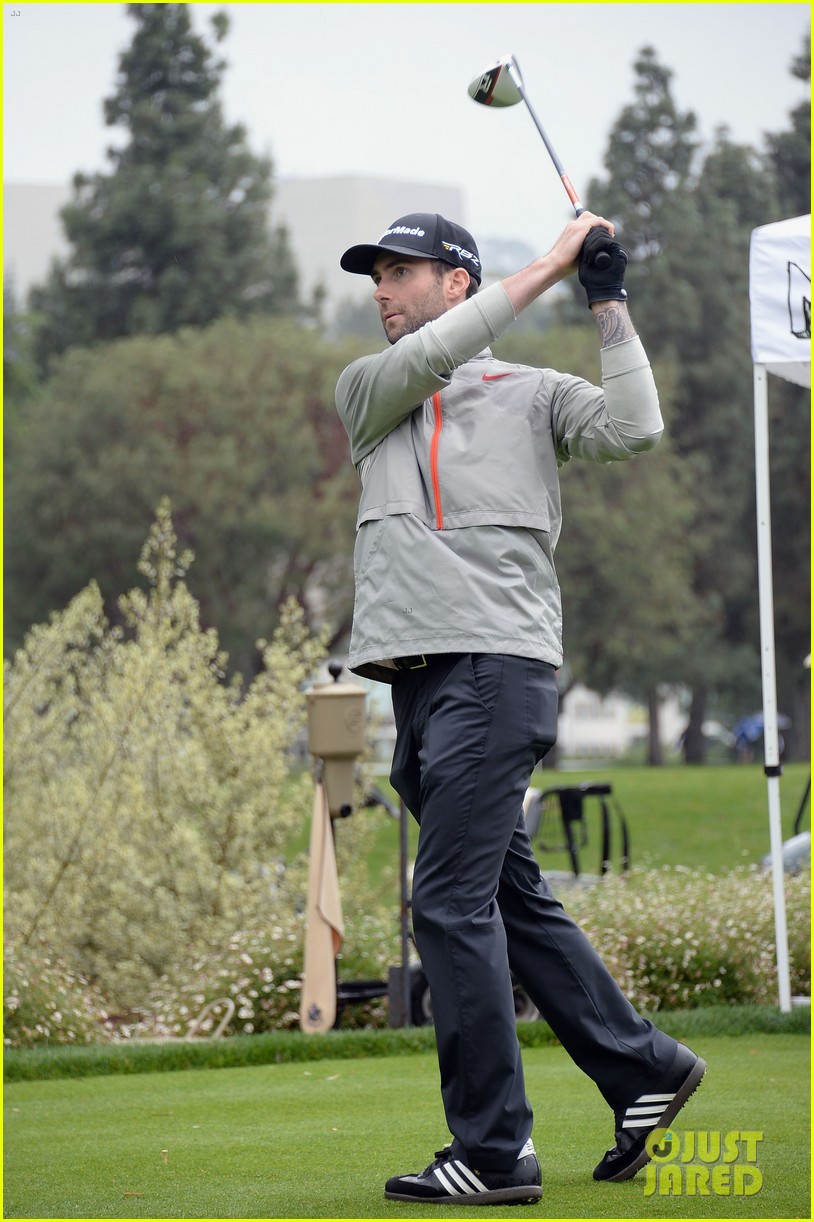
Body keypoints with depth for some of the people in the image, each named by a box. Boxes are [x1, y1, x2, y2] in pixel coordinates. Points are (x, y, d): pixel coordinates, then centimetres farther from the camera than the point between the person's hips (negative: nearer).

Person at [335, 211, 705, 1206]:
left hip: (498, 665, -6)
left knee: (451, 902, -14)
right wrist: (547, 266, -4)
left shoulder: (532, 393, 10)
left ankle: (492, 1150, -12)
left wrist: (609, 305, -7)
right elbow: (422, 361, -1)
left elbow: (632, 428, -7)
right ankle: (644, 1070, 22)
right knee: (510, 899, 10)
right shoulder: (364, 394, 19)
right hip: (418, 677, 6)